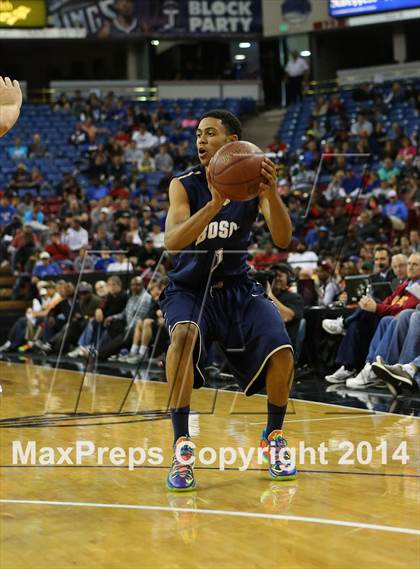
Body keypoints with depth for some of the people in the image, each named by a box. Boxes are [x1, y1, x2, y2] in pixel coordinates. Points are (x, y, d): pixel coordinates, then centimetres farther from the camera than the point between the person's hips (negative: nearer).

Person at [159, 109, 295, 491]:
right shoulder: (185, 185, -12)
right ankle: (182, 446, -27)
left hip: (237, 287, 2)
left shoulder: (254, 182, -7)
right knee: (184, 334, -34)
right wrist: (215, 204, -42)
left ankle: (274, 438, 8)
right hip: (189, 288, -2)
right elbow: (172, 241, -27)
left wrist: (271, 194, -36)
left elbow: (283, 241, -17)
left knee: (281, 350, -20)